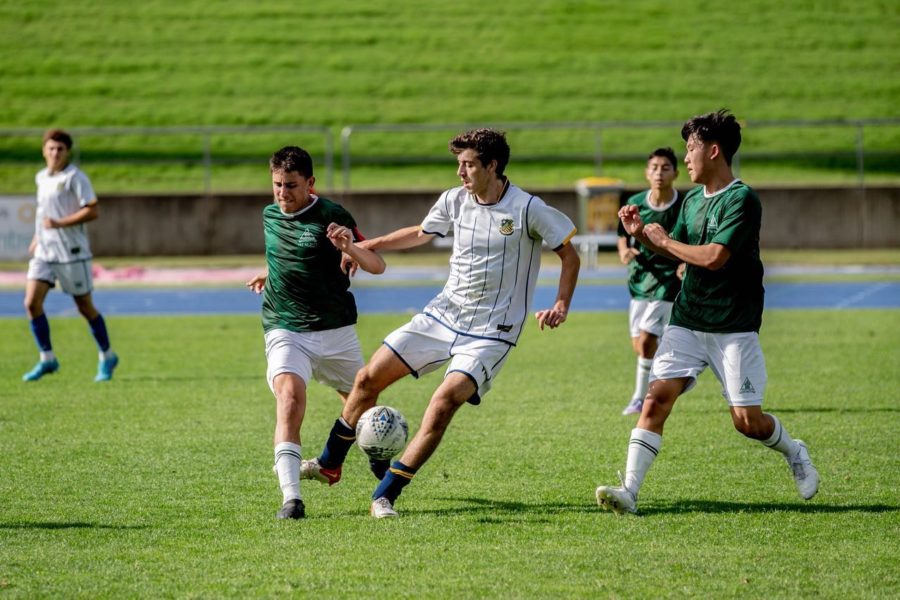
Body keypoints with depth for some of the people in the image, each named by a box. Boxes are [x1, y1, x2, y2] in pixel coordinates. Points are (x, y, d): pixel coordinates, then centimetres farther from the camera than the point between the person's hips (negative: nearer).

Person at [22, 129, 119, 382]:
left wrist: (58, 224, -21)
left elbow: (93, 211, -17)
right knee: (31, 302, -8)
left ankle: (107, 357, 22)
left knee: (85, 307, 3)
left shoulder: (75, 178, -11)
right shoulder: (41, 178, 11)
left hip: (72, 252, -6)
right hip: (44, 252, 6)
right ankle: (47, 359, 2)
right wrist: (38, 236, 17)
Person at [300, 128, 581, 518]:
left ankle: (385, 496, -18)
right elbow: (420, 234, 21)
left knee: (445, 401, -25)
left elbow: (569, 253, -5)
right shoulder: (454, 201, 1)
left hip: (490, 332, -6)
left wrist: (561, 306, -16)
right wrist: (364, 247, 17)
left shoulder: (528, 209, -14)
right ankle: (329, 465, 24)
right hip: (443, 314, 6)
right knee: (369, 377, 3)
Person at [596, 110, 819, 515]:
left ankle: (794, 453, 31)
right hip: (687, 322, 6)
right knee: (656, 400, -11)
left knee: (747, 421, -1)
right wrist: (640, 234, 4)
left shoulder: (742, 200, -14)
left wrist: (665, 240, -9)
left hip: (734, 328, -6)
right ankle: (629, 491, -15)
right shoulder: (693, 199, 11)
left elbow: (714, 257, -23)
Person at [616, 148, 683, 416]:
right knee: (639, 344, 8)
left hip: (668, 280, -5)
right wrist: (624, 251, -7)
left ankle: (640, 397, 0)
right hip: (639, 280, 5)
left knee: (646, 339, -14)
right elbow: (623, 235, 13)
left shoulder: (684, 207, -11)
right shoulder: (635, 203, -1)